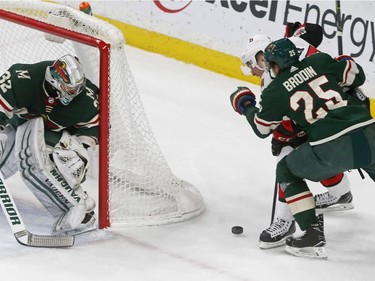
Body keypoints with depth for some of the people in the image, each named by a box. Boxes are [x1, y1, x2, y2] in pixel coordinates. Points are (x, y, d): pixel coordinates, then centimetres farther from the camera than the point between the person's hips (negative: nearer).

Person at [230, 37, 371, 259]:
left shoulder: (275, 91, 8)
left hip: (331, 148, -3)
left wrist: (245, 105, 39)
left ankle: (313, 236, 14)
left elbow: (262, 128, 21)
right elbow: (356, 75, 16)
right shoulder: (320, 61, 13)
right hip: (368, 132, 3)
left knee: (287, 171, 21)